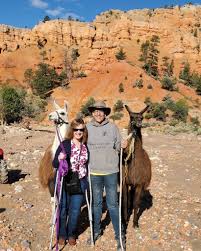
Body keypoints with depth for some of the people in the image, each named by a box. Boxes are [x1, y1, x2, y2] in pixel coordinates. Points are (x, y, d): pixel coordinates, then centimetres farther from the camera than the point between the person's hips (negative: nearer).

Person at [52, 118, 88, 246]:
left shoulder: (86, 146, 1)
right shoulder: (65, 144, -11)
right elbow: (54, 164, -10)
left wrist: (87, 181, 8)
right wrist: (59, 159, -31)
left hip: (80, 182, 3)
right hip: (65, 182, -3)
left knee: (75, 210, 10)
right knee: (63, 209, 11)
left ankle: (71, 234, 33)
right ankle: (62, 234, 33)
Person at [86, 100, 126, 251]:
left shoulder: (113, 127, -3)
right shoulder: (87, 128, 0)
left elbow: (118, 147, 2)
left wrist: (123, 146, -19)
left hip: (111, 171, -2)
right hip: (94, 172, 2)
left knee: (113, 204, 5)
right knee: (96, 203, 18)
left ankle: (119, 235, 22)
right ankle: (96, 231, 37)